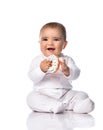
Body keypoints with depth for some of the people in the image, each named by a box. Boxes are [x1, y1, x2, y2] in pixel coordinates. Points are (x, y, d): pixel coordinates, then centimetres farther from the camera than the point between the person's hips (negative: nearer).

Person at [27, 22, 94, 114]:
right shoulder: (37, 60, 3)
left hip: (65, 94, 2)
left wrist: (67, 71, -31)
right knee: (32, 98, -30)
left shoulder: (67, 60, 7)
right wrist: (41, 69, -30)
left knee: (82, 96, -17)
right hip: (43, 94, -1)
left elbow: (76, 74, -7)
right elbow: (33, 78, -9)